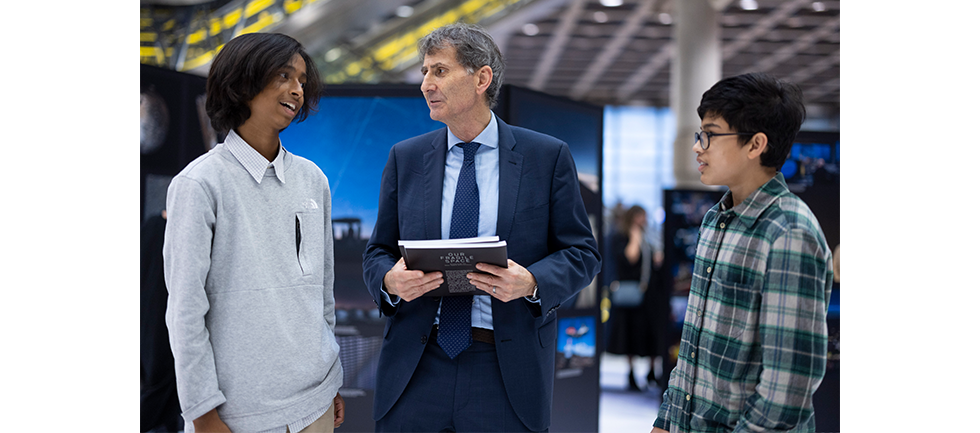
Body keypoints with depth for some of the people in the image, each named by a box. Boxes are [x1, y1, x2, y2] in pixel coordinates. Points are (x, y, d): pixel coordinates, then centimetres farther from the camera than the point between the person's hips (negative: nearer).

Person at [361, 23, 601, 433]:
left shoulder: (548, 157, 0)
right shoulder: (405, 158, 8)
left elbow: (582, 252, 1)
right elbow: (378, 251, 11)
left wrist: (533, 283, -19)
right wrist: (390, 279, -12)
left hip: (508, 369, -2)